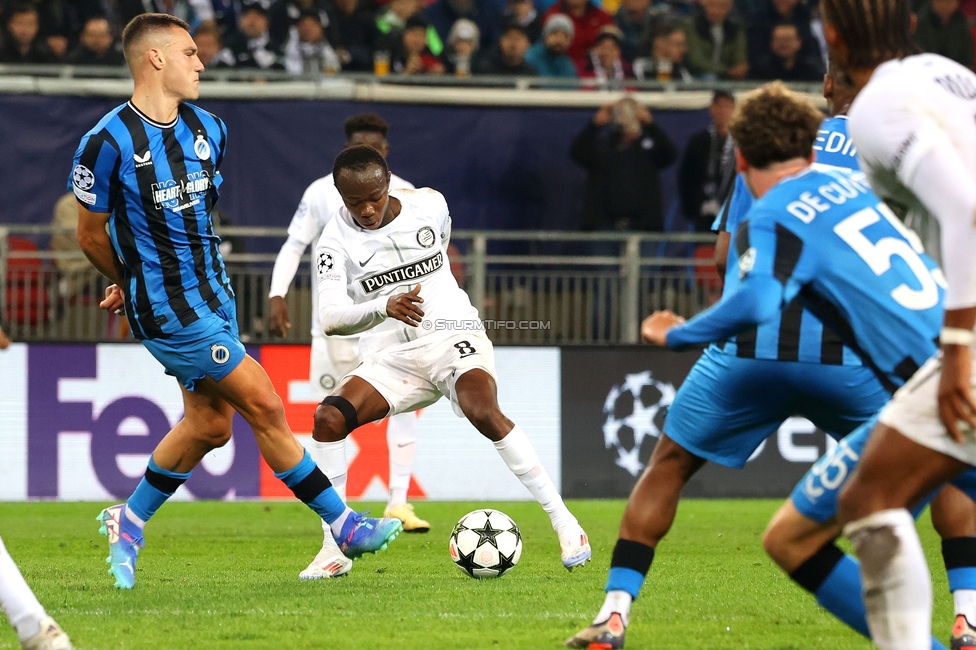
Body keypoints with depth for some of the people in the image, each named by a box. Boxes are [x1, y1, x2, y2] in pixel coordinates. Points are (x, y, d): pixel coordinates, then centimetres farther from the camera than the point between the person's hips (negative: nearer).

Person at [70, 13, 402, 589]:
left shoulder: (209, 129, 5)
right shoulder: (108, 142, -17)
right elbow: (91, 236, -4)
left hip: (213, 294, 8)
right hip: (168, 311, -8)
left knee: (210, 423, 11)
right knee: (265, 407, -6)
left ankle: (130, 522, 30)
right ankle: (343, 525, 3)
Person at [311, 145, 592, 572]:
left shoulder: (429, 205, -1)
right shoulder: (336, 241, -7)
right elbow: (330, 318, -21)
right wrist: (384, 306, -37)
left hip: (453, 335, -1)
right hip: (390, 357, 1)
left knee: (484, 413, -31)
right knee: (328, 418, -24)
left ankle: (565, 524, -24)